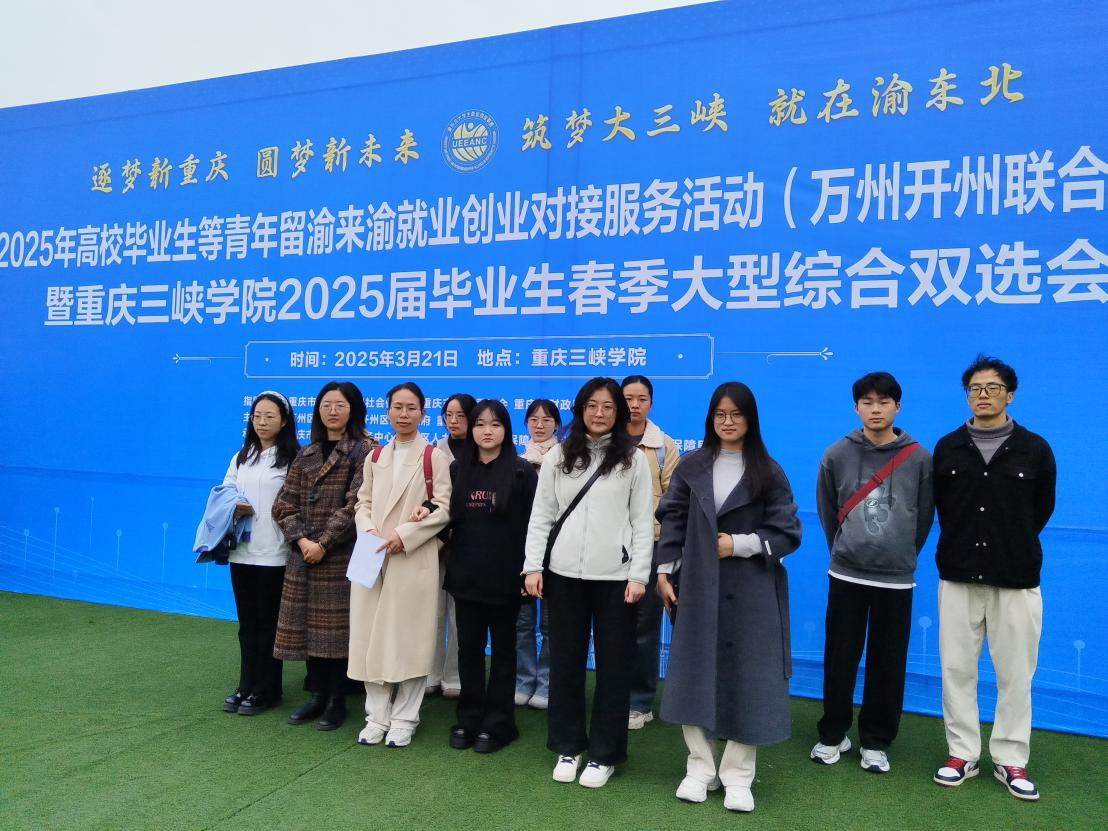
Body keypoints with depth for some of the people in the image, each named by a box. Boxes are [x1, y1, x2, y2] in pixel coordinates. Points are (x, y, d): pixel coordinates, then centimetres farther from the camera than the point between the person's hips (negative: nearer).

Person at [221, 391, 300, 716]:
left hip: (274, 554, -5)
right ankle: (246, 686, 25)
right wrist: (233, 509, -6)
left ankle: (265, 690, 18)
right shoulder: (241, 457, 13)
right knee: (246, 623, 13)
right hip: (242, 552, 5)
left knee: (268, 623, 5)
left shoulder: (293, 459, -7)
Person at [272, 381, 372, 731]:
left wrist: (324, 543, -15)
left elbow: (355, 504, -13)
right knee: (307, 626, 9)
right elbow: (284, 505, 8)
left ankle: (337, 700, 15)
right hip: (303, 556, 5)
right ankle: (317, 695, 24)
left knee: (336, 627, 1)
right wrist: (301, 539, -8)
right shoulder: (306, 455, 13)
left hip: (340, 557, -5)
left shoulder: (363, 451, -5)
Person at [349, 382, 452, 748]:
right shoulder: (375, 457, 14)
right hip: (372, 559, 4)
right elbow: (363, 503, 13)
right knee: (372, 636, 6)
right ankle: (377, 715, 19)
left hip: (415, 560, -4)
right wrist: (368, 531, -7)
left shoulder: (434, 456, -2)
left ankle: (404, 718, 14)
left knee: (409, 638, 1)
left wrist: (404, 535, -16)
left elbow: (443, 509, -7)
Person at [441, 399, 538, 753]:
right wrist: (429, 510, -10)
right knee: (469, 648, 11)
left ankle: (498, 723, 19)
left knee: (502, 649, 9)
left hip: (505, 576, -4)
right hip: (465, 574, 4)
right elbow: (451, 515, 12)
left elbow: (533, 523, -6)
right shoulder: (458, 468, 7)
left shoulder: (521, 471, -5)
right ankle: (469, 718, 24)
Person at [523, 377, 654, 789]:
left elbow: (642, 522, 0)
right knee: (565, 661, 11)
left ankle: (604, 753, 21)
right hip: (564, 573, 2)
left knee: (613, 664, 6)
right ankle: (568, 746, 27)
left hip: (615, 576, -1)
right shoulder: (558, 456, 5)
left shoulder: (633, 460, 1)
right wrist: (533, 566, -3)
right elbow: (540, 515, 5)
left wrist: (639, 575, -7)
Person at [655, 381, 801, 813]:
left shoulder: (768, 472, 1)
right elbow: (673, 520, 6)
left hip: (750, 592, -1)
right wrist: (664, 571, 0)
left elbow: (788, 532, -1)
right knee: (696, 675, 5)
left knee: (745, 677, 2)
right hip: (698, 587, 2)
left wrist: (741, 544, -12)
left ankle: (737, 777, 15)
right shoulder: (692, 467, 7)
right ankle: (700, 769, 19)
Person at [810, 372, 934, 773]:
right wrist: (843, 550, 10)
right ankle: (832, 735, 23)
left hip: (897, 579, 0)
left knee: (887, 665, 7)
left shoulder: (919, 459, -2)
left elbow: (924, 517, 7)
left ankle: (875, 741, 23)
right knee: (839, 660, 7)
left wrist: (903, 556, 10)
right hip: (845, 575, 0)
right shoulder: (837, 455, -1)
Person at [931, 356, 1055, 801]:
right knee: (957, 669, 7)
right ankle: (963, 754, 20)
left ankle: (1011, 760, 20)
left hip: (1016, 578, -1)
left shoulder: (1034, 449, -1)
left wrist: (1015, 544, 12)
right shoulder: (948, 447, 3)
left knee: (1015, 674, 6)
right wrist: (962, 543, 9)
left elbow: (1043, 506, 9)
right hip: (958, 576, 1)